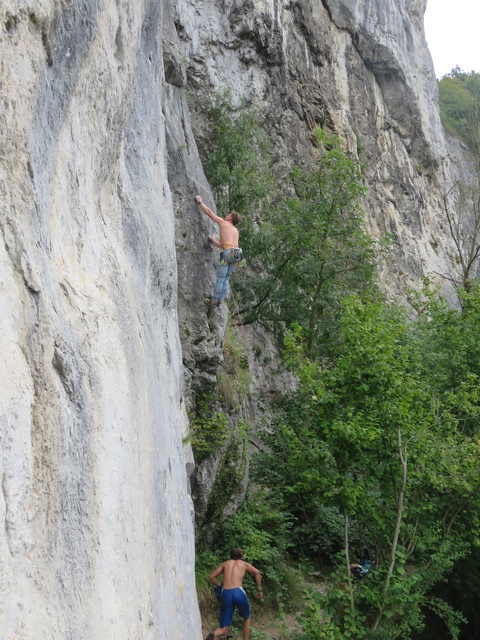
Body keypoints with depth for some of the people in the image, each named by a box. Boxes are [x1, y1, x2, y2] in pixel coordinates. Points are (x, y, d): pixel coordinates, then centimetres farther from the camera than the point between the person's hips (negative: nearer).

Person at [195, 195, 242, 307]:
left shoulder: (222, 222, 10)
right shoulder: (236, 231, 27)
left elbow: (209, 212, 14)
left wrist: (200, 202, 27)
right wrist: (214, 241, 42)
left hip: (227, 253, -6)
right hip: (237, 254, 6)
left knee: (220, 279, -2)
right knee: (226, 279, 12)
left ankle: (214, 301, 1)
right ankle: (220, 300, 10)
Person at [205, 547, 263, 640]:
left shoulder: (225, 563, 25)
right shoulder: (243, 563, 19)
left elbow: (212, 576, 22)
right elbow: (257, 573, 4)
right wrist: (259, 589, 9)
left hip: (225, 594, 2)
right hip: (238, 592, -2)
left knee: (224, 629, 7)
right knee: (247, 618, 27)